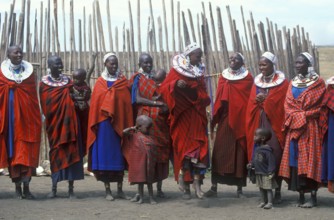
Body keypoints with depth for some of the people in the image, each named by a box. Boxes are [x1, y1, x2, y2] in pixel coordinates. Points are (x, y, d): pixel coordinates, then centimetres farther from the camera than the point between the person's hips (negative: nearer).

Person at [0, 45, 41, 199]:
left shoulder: (29, 72, 8)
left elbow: (34, 97, 8)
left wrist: (36, 119, 3)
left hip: (26, 117, 1)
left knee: (27, 152, -6)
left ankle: (26, 187, -9)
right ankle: (17, 186, 8)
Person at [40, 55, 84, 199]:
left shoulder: (67, 81, 11)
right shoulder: (44, 83, 2)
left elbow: (72, 99, 13)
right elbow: (45, 105, -2)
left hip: (68, 121, 2)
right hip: (54, 121, -2)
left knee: (71, 151, -4)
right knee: (55, 152, 0)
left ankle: (71, 189, -1)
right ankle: (54, 188, 9)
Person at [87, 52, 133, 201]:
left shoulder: (123, 82, 8)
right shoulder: (100, 83, 6)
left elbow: (128, 104, 3)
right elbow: (95, 104, 2)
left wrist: (128, 126, -5)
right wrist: (95, 125, -6)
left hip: (120, 124, 1)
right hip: (104, 124, -1)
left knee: (120, 155, 4)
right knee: (105, 155, -1)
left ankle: (120, 189, 11)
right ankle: (107, 190, 3)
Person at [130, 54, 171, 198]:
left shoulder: (158, 79, 15)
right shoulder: (138, 79, 4)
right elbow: (137, 99, -7)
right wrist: (156, 103, -16)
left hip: (160, 121, 4)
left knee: (161, 153, 1)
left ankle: (159, 187, 8)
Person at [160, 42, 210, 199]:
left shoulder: (199, 71, 14)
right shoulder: (176, 70, 0)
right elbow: (164, 87, -9)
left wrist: (203, 100, 4)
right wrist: (175, 85, -28)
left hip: (197, 117, 4)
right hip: (182, 116, -4)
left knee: (199, 149, -8)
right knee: (183, 148, -5)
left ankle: (196, 182, -11)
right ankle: (186, 187, 0)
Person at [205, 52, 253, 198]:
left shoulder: (247, 78, 4)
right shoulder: (223, 77, 11)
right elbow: (219, 99, 11)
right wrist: (215, 119, 3)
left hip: (241, 120, -2)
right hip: (225, 120, 2)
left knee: (240, 152, 1)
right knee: (220, 152, -3)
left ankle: (240, 188, 7)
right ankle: (214, 187, -1)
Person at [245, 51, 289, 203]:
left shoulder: (282, 83, 0)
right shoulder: (257, 82, 14)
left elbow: (281, 105, -7)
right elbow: (251, 105, 10)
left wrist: (264, 100, -9)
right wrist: (257, 100, -10)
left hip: (274, 124, -4)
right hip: (258, 124, 4)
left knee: (275, 158, -6)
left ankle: (277, 192, 0)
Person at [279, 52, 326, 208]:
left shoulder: (318, 83, 0)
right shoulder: (293, 83, 14)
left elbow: (318, 106, -7)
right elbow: (288, 104, 5)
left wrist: (303, 116, -10)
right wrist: (297, 117, -10)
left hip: (310, 127, -5)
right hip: (294, 127, 5)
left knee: (309, 159, -7)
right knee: (295, 159, 2)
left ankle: (313, 197, -4)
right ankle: (301, 196, 6)